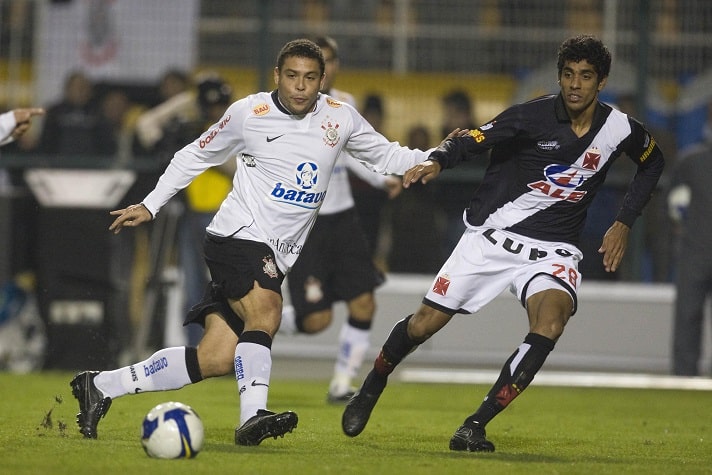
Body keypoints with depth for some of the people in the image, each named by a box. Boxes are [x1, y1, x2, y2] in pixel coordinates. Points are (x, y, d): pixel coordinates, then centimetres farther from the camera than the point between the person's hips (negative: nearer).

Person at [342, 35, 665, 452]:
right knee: (425, 324, -1)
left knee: (551, 321, -28)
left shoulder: (621, 130, -5)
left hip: (553, 250, 2)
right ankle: (370, 391, 31)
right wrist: (437, 161, -39)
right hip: (493, 237, -1)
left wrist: (623, 224, 9)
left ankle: (475, 425, -22)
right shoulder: (533, 117, -14)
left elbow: (653, 162, 16)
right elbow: (474, 140, -17)